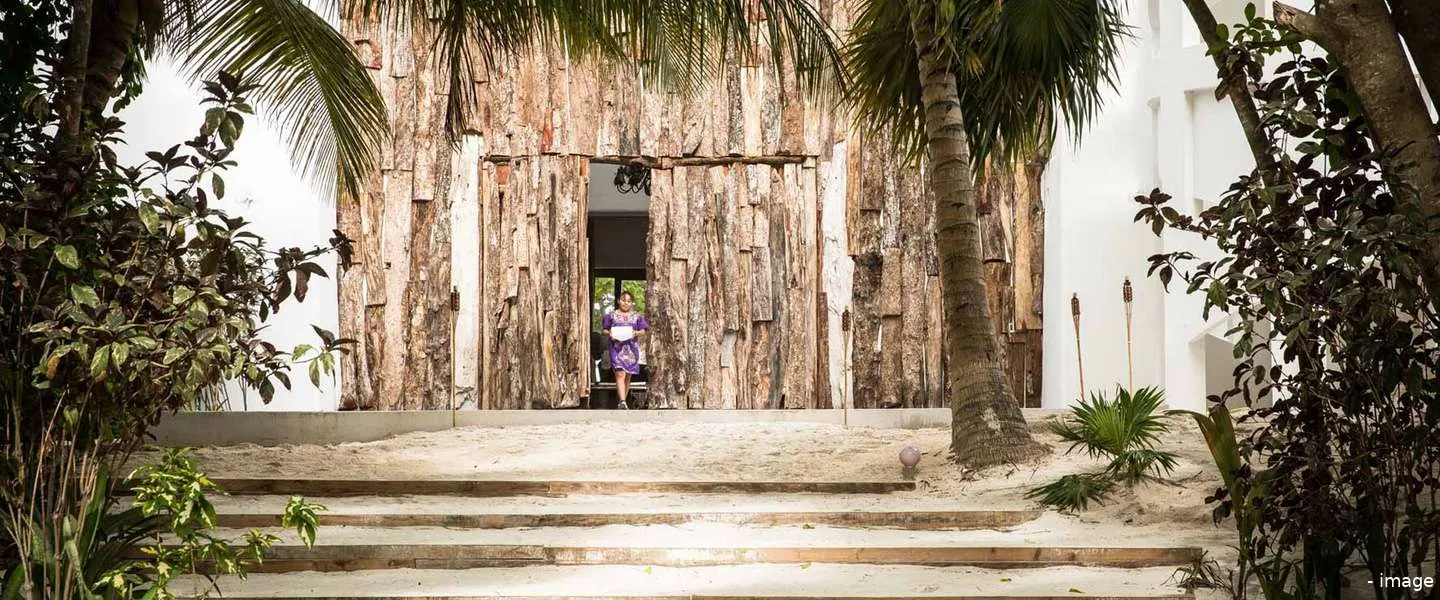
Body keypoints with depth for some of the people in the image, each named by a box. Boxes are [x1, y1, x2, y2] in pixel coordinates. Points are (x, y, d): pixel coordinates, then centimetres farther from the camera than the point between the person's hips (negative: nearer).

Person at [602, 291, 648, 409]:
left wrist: (636, 333, -13)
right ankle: (622, 402, -26)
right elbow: (604, 330, 9)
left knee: (628, 376, 7)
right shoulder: (611, 315, 8)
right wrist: (609, 333, -13)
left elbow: (643, 331, 9)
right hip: (617, 348, -3)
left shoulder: (637, 316, 12)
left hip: (631, 349, 3)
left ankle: (624, 400, 18)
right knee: (620, 374, -16)